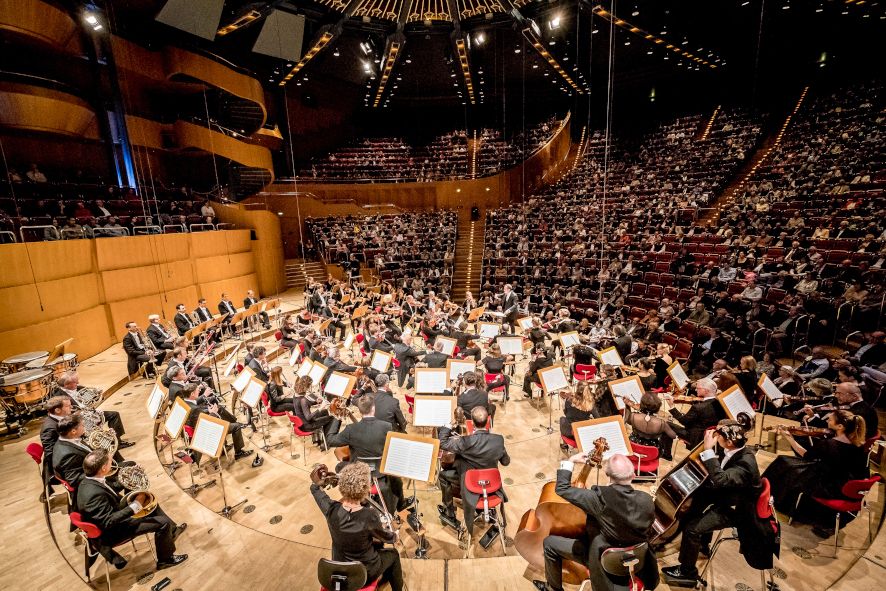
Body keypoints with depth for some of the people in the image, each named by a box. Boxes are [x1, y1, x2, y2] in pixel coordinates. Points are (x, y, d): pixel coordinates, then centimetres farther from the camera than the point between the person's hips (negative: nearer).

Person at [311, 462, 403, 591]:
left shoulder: (331, 509, -26)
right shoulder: (370, 516, -35)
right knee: (393, 554, 26)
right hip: (365, 573, -4)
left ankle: (385, 577, 55)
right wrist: (394, 535, 9)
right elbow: (387, 538, -11)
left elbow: (315, 488, -3)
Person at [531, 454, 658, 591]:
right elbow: (646, 534, -1)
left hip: (601, 557, -5)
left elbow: (561, 489, -28)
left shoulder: (601, 497, -35)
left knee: (549, 543, 9)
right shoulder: (647, 501, -21)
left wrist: (570, 461, -17)